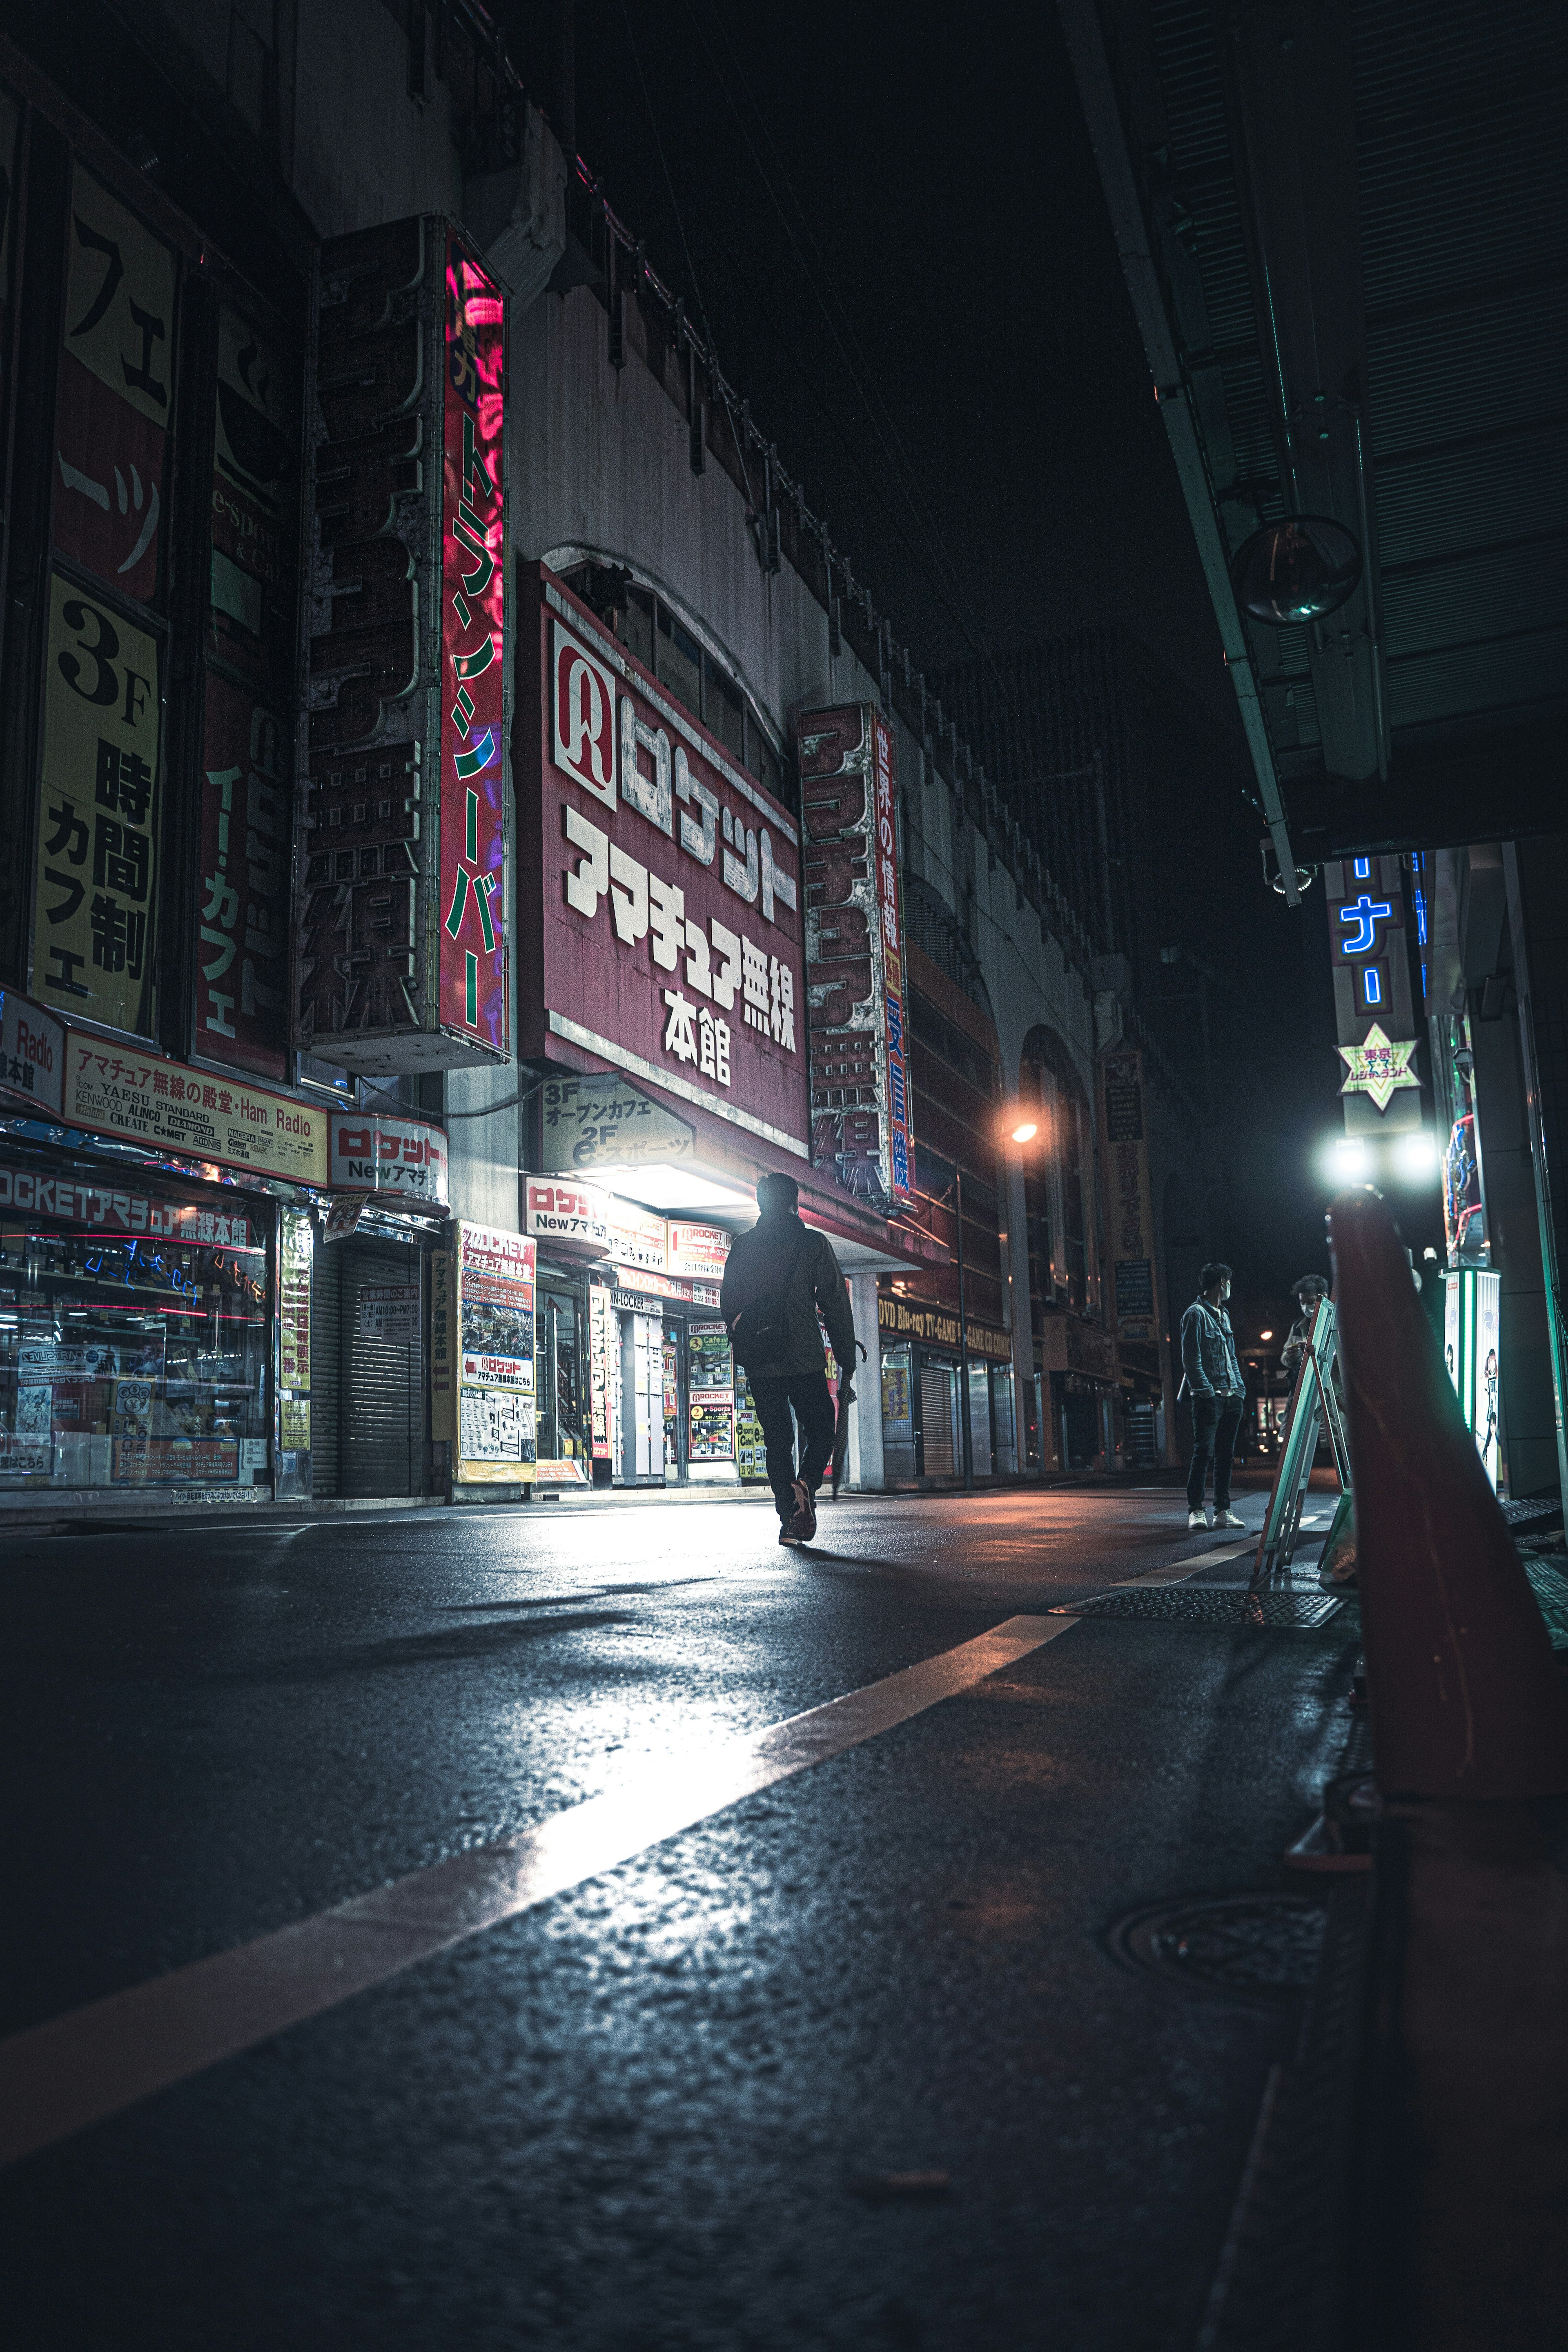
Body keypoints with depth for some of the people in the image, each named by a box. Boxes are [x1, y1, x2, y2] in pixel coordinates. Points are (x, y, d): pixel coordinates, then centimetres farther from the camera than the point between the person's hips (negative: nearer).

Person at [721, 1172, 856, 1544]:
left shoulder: (742, 1247, 8)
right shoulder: (814, 1244, 0)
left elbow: (728, 1307, 10)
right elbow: (836, 1304, -2)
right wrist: (846, 1359, 3)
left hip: (760, 1364, 3)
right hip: (805, 1360, -2)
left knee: (778, 1441, 11)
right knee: (820, 1433, 10)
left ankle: (789, 1519, 5)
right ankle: (805, 1485, -17)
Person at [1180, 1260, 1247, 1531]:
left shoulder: (1223, 1316, 20)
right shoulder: (1196, 1314, -6)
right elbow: (1191, 1359, -11)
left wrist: (1240, 1388, 11)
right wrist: (1207, 1391, -16)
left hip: (1231, 1397, 8)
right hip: (1209, 1397, -8)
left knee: (1225, 1455, 8)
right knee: (1203, 1453, -8)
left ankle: (1223, 1511, 11)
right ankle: (1195, 1511, -3)